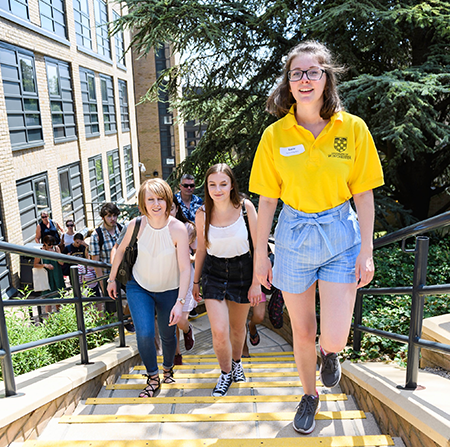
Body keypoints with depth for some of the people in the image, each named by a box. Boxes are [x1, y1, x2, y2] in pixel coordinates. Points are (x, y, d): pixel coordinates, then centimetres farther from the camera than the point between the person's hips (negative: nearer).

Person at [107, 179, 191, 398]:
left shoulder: (177, 229, -23)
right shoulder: (136, 225, -16)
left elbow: (185, 269, -22)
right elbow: (121, 250, 4)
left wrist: (180, 302, -27)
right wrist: (112, 279, 12)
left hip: (169, 291, -1)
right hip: (139, 287, 1)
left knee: (167, 335, 12)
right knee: (144, 334, -15)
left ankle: (168, 370, 44)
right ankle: (153, 378, 10)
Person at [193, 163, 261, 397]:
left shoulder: (245, 207, -14)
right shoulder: (202, 214, -10)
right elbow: (201, 249, 4)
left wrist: (256, 283, -8)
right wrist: (195, 281, 11)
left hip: (242, 269, 0)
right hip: (213, 271, 0)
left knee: (238, 327, 17)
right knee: (219, 331, -10)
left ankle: (237, 362, 48)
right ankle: (226, 373, 19)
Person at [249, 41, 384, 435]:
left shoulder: (352, 128, -5)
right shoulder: (275, 135, -4)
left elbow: (363, 194, -1)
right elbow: (267, 199, 0)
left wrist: (366, 252, -5)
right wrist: (261, 254, 1)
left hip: (340, 233, 0)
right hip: (294, 235, 1)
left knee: (334, 338, -5)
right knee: (302, 331, 13)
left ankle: (329, 353, 35)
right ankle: (309, 395, 41)